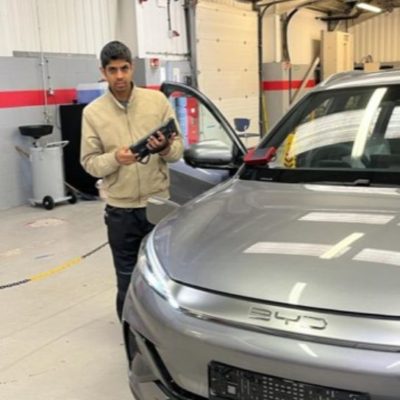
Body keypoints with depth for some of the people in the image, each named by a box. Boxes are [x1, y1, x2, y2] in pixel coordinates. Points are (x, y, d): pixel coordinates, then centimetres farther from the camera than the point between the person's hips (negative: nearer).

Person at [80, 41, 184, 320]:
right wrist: (115, 158, -22)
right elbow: (89, 163, -2)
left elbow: (179, 149, 2)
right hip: (121, 210, 0)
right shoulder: (93, 112, -2)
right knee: (127, 279, 9)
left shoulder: (158, 100, 0)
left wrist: (166, 148, -21)